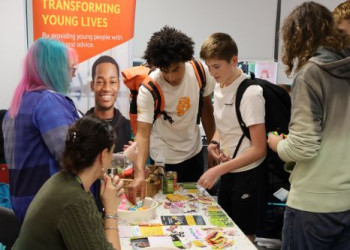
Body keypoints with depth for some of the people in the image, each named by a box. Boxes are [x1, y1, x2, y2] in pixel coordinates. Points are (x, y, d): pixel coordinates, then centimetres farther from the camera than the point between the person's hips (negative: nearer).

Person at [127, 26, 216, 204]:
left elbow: (206, 109, 0)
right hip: (164, 158, -4)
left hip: (194, 153, 4)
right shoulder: (148, 88, -27)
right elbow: (143, 133, -32)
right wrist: (139, 173, -44)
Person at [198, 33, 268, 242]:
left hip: (248, 175, -7)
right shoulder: (219, 89, 3)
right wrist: (214, 143, -4)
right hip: (228, 173, 7)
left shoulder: (250, 93, -21)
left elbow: (259, 149, -22)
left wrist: (218, 170, -25)